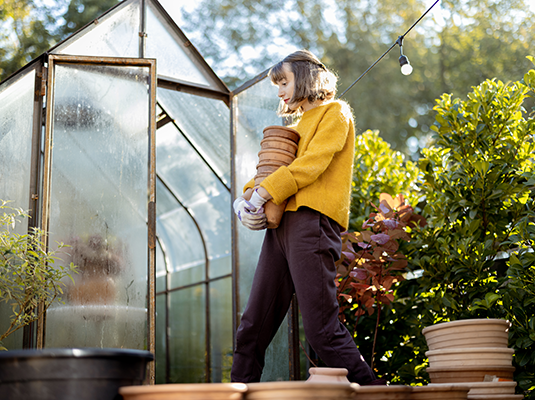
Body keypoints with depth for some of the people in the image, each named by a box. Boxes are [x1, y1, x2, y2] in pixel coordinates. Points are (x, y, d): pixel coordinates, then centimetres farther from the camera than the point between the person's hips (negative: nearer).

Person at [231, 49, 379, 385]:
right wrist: (245, 198, 2)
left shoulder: (335, 113, 6)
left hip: (312, 222, -8)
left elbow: (310, 165, -9)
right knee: (254, 324, 4)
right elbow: (272, 170, 22)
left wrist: (262, 194, -13)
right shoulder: (299, 125, 30)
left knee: (321, 327, -12)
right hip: (281, 225, 8)